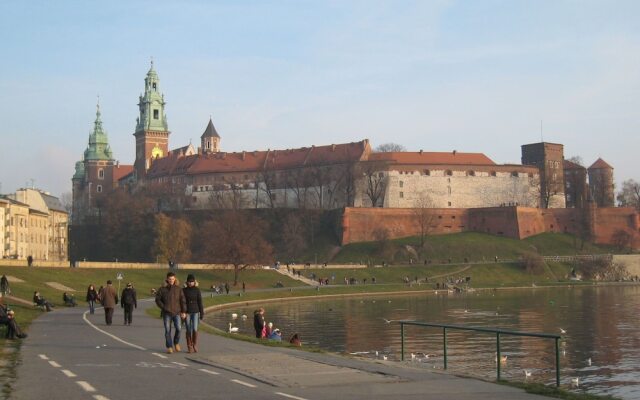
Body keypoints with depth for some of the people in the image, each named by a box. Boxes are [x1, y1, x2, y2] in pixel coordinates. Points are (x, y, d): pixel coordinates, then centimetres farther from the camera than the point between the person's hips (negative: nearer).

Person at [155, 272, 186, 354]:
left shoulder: (178, 289, 2)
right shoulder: (162, 289, 0)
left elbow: (182, 300, 2)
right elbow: (157, 300, 4)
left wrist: (183, 312, -4)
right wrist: (163, 307, -6)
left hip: (176, 312, 0)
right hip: (166, 313, 0)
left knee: (178, 329, -11)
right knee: (167, 330, 0)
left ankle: (176, 343, 14)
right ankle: (169, 347, 8)